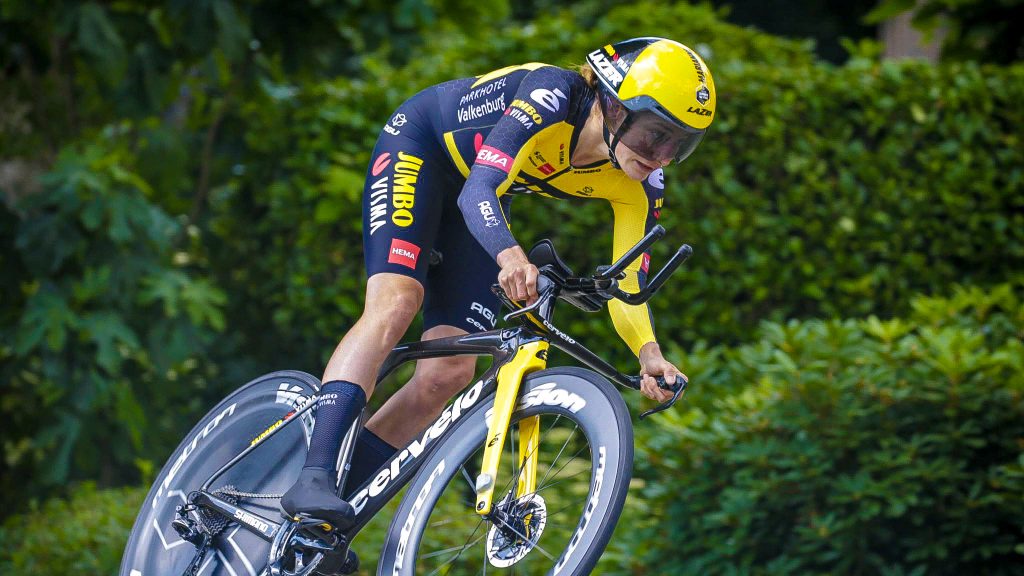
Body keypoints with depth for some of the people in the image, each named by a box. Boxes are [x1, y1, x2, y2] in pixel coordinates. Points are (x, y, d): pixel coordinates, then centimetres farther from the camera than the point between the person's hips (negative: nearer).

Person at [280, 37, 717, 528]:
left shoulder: (639, 186, -17)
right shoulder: (552, 97, -36)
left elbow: (627, 285, -14)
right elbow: (478, 191, -44)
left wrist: (649, 354, -34)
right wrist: (509, 254, -64)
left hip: (472, 203, 6)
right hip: (419, 145, -6)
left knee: (450, 372, -9)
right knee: (395, 302, -29)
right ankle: (311, 479, -37)